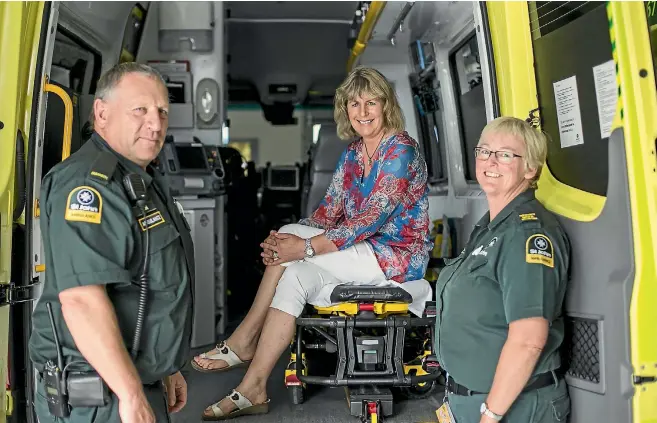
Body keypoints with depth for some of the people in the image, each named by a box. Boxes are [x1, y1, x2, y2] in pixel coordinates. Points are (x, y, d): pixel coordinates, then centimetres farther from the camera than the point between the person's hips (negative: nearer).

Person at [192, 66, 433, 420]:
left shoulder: (401, 151, -15)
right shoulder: (352, 154, 11)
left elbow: (370, 220, -23)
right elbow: (329, 210, 6)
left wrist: (305, 247, -26)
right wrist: (283, 241, -12)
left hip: (400, 256, -7)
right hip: (363, 253, 7)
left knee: (292, 246, -21)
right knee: (294, 276, -17)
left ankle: (243, 342, -11)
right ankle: (252, 390, -11)